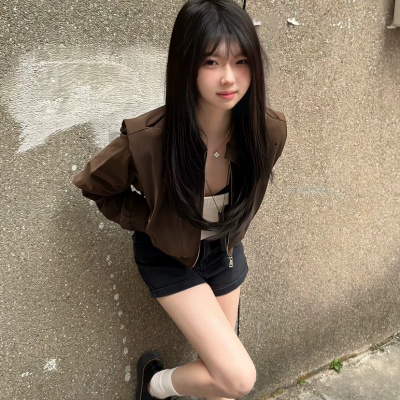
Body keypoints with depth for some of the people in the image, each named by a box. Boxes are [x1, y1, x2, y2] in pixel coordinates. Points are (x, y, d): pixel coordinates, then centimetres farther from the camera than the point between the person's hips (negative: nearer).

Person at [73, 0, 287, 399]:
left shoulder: (268, 130, -23)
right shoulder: (148, 139, -34)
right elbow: (95, 185, -11)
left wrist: (230, 230, 4)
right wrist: (149, 222, -12)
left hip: (225, 251, 4)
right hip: (170, 258, -4)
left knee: (217, 367, 19)